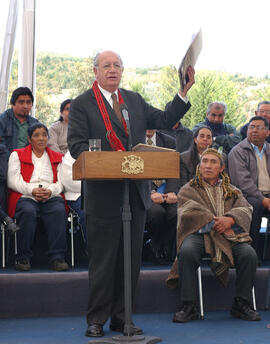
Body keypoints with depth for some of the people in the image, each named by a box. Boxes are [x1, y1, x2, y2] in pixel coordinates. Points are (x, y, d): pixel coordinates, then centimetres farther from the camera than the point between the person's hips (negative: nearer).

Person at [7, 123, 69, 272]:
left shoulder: (57, 157, 24)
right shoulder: (17, 155, 17)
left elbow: (62, 181, 11)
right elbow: (13, 181, 4)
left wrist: (51, 191, -11)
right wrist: (32, 190, -12)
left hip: (51, 197, 2)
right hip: (26, 197, -1)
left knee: (59, 211, -33)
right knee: (28, 212, -36)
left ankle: (57, 258, -31)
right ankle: (23, 257, -23)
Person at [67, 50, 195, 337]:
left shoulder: (134, 100, 15)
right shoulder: (82, 104, 0)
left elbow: (165, 121, 13)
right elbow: (76, 144, -8)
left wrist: (184, 91, 4)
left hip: (136, 192, 5)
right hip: (103, 193, -5)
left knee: (131, 259, 9)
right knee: (103, 259, 1)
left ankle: (120, 317, 21)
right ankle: (96, 319, 14)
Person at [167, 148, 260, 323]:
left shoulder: (232, 191, 25)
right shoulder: (188, 190, 17)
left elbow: (246, 210, 8)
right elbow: (190, 212, -2)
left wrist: (230, 220, -14)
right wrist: (214, 223, -12)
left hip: (230, 236, 2)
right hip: (200, 234, -2)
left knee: (249, 254, -27)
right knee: (187, 251, -35)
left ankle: (242, 303, -11)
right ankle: (188, 306, -27)